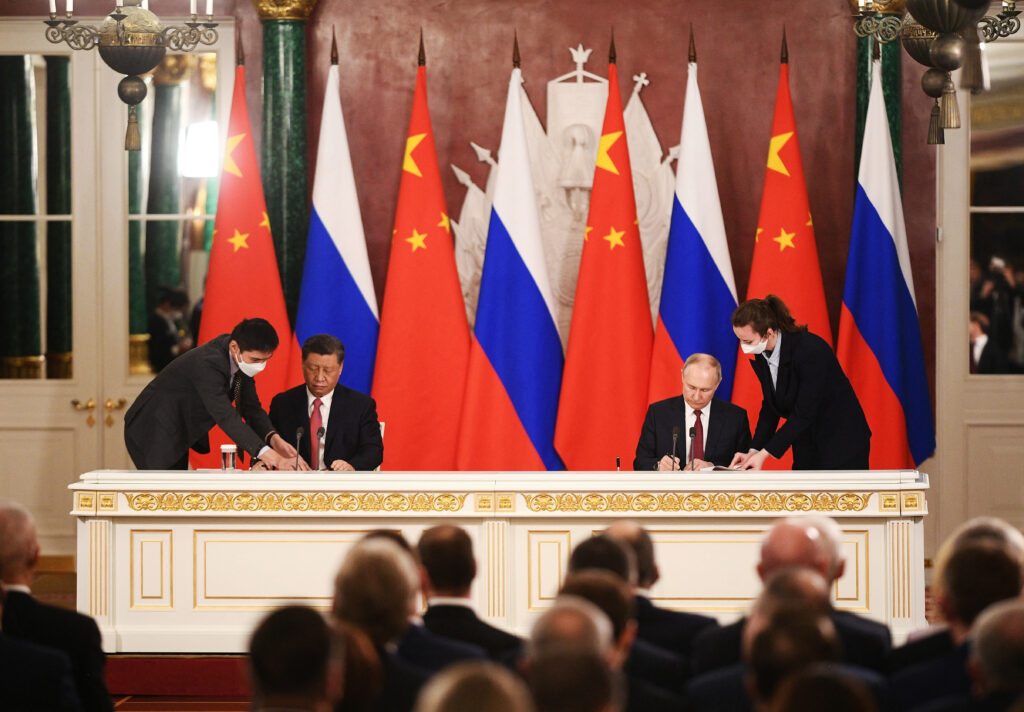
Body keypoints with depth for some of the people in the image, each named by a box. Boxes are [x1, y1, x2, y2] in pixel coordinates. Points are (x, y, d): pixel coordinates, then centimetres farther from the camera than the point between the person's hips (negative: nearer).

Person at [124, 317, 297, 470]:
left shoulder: (243, 359, -7)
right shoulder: (207, 363, -34)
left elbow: (251, 407, -2)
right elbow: (225, 416, -43)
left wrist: (273, 438, -24)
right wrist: (268, 455, -52)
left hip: (179, 436, 9)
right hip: (153, 434, -9)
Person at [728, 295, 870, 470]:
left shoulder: (810, 350, -26)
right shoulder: (760, 356, -4)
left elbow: (803, 414, -25)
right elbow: (770, 407, 4)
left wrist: (764, 453, -26)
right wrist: (754, 451, -9)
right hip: (807, 447, 7)